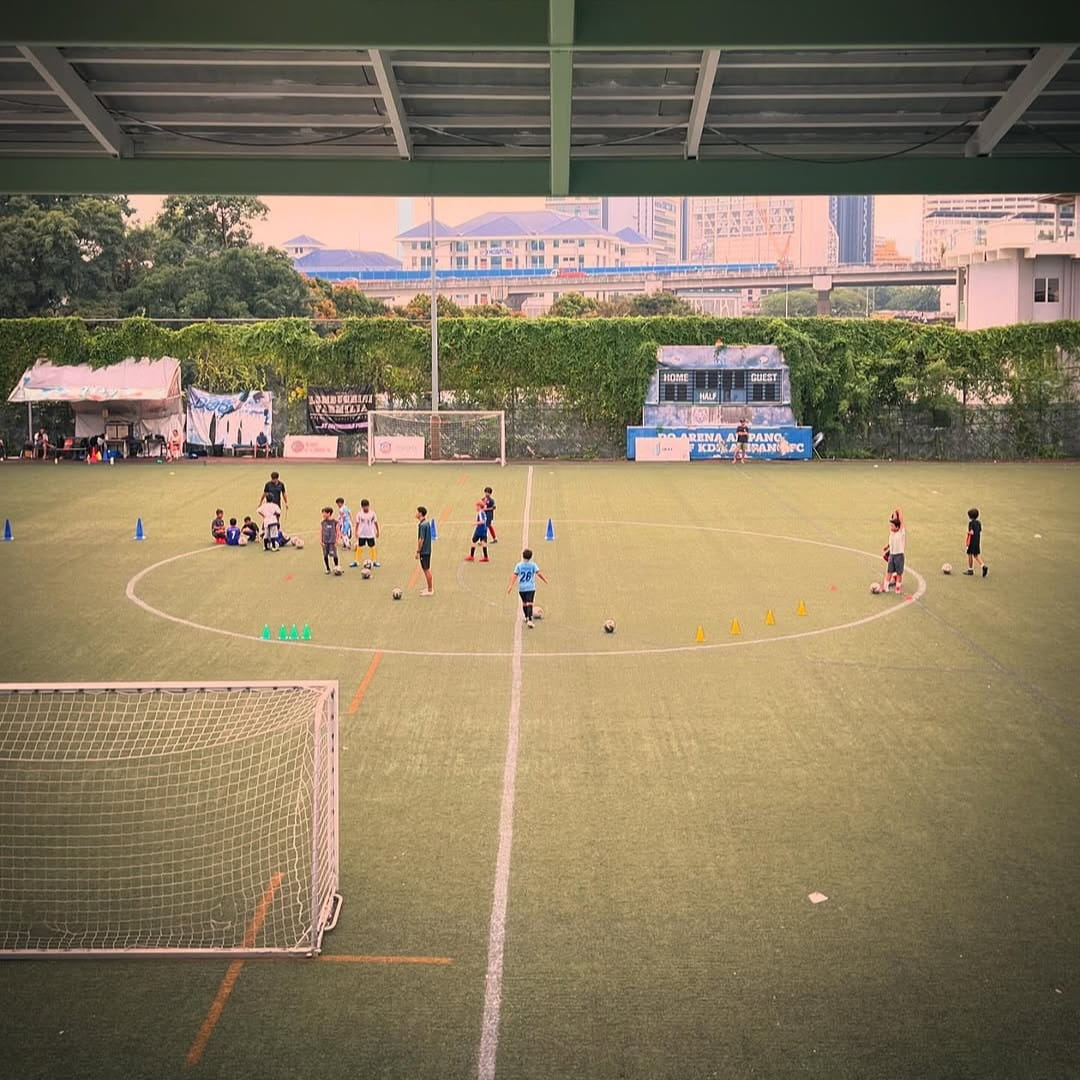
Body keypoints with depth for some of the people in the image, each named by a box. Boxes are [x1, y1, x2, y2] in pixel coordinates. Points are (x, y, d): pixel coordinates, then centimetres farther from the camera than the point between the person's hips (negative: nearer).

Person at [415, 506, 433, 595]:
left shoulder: (422, 525, -20)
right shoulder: (426, 523, 9)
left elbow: (421, 539, -20)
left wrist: (418, 551, -16)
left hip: (424, 551, -10)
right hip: (427, 550, 10)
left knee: (426, 570, -2)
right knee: (426, 569, 17)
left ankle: (430, 590, 3)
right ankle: (430, 588, 24)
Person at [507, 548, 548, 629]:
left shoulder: (519, 565, 2)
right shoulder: (533, 565, -1)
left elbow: (514, 576, -2)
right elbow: (538, 573, -8)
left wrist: (510, 585, -2)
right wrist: (545, 580, 3)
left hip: (521, 588, 2)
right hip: (531, 588, -2)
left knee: (524, 603, 21)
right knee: (529, 604, -9)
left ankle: (526, 618, 36)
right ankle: (529, 620, -23)